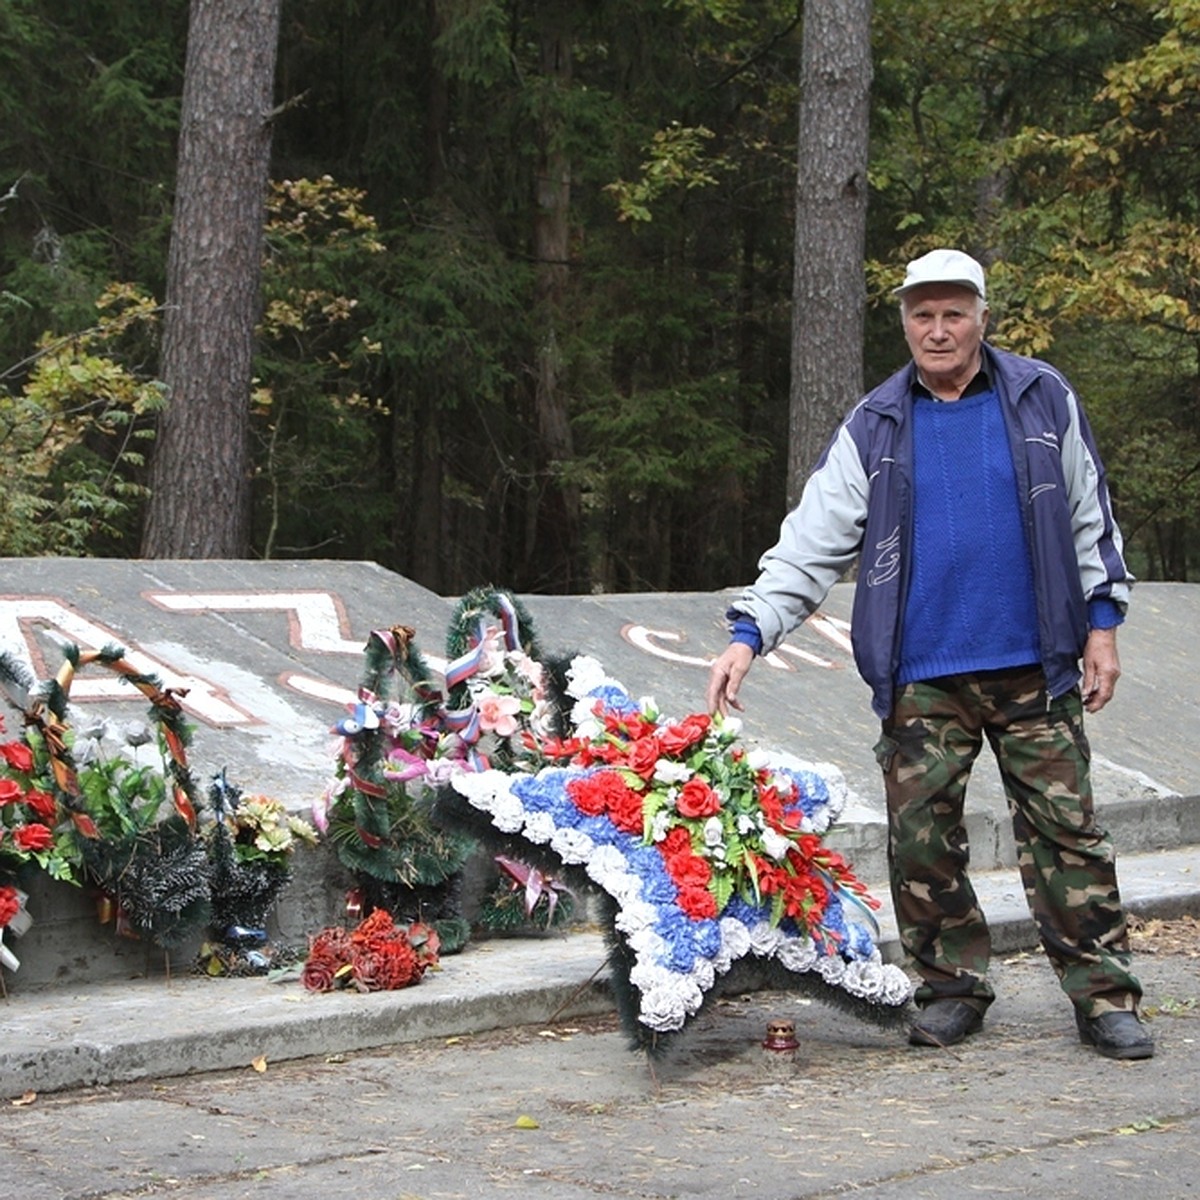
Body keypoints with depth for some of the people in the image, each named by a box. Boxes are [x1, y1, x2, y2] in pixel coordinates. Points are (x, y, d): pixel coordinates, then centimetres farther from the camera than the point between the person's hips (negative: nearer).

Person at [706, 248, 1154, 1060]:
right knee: (922, 839, 1)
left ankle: (1106, 998, 7)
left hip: (1034, 668, -1)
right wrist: (751, 633, -8)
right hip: (922, 678, 1)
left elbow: (1089, 518, 11)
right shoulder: (873, 429, 6)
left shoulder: (1043, 400, 6)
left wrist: (1102, 624, 4)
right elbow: (812, 543, 3)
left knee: (1066, 831, 0)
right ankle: (953, 987, 16)